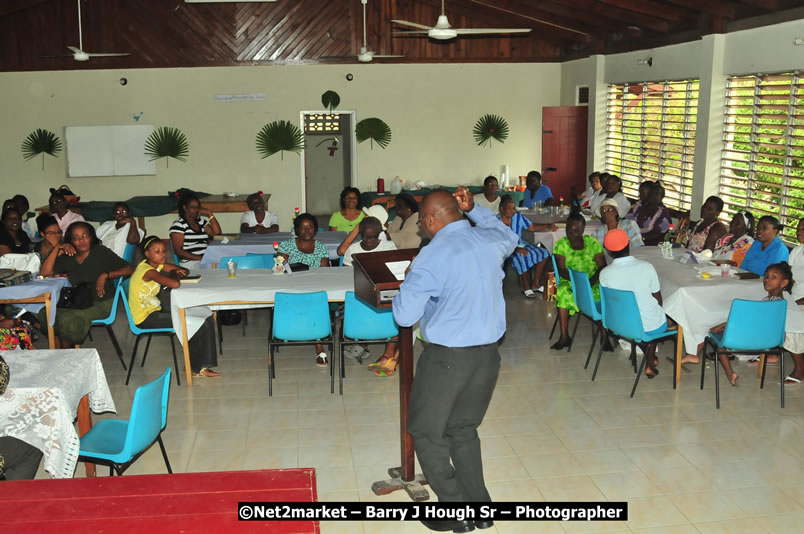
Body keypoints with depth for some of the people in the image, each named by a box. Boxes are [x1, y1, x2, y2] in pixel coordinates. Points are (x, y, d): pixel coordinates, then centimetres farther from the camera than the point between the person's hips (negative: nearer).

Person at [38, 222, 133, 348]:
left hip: (101, 303, -5)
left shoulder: (101, 252, -4)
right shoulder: (68, 257, 10)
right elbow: (44, 272, 0)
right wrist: (57, 248, -6)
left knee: (67, 319, -27)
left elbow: (129, 269, -10)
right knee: (45, 314, -17)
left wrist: (105, 275, -23)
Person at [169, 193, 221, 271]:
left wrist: (210, 214, 6)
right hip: (190, 262, -7)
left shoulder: (201, 221, 20)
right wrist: (200, 258, -18)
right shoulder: (178, 225, 0)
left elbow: (217, 234, 10)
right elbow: (178, 250, -9)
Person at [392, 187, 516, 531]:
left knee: (427, 432, 12)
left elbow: (404, 316, -15)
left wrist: (411, 285, 4)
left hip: (447, 357, -7)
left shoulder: (433, 256, -17)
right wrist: (474, 210, 22)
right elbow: (509, 238, 30)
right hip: (488, 353, 7)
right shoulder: (490, 241, 2)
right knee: (464, 429, 22)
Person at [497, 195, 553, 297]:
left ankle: (536, 283, 0)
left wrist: (547, 226, -6)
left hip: (520, 244, 7)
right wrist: (516, 249, -33)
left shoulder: (518, 216, 2)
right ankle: (526, 287, -14)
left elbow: (532, 227, 10)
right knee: (524, 257, -33)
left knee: (543, 253, -8)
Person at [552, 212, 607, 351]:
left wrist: (590, 281, -22)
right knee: (562, 291, -34)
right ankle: (564, 337, -26)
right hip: (569, 282, 0)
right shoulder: (561, 244, 1)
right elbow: (561, 270, -7)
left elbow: (602, 267, -4)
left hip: (593, 282, 0)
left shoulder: (592, 242, 2)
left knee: (603, 294, -32)